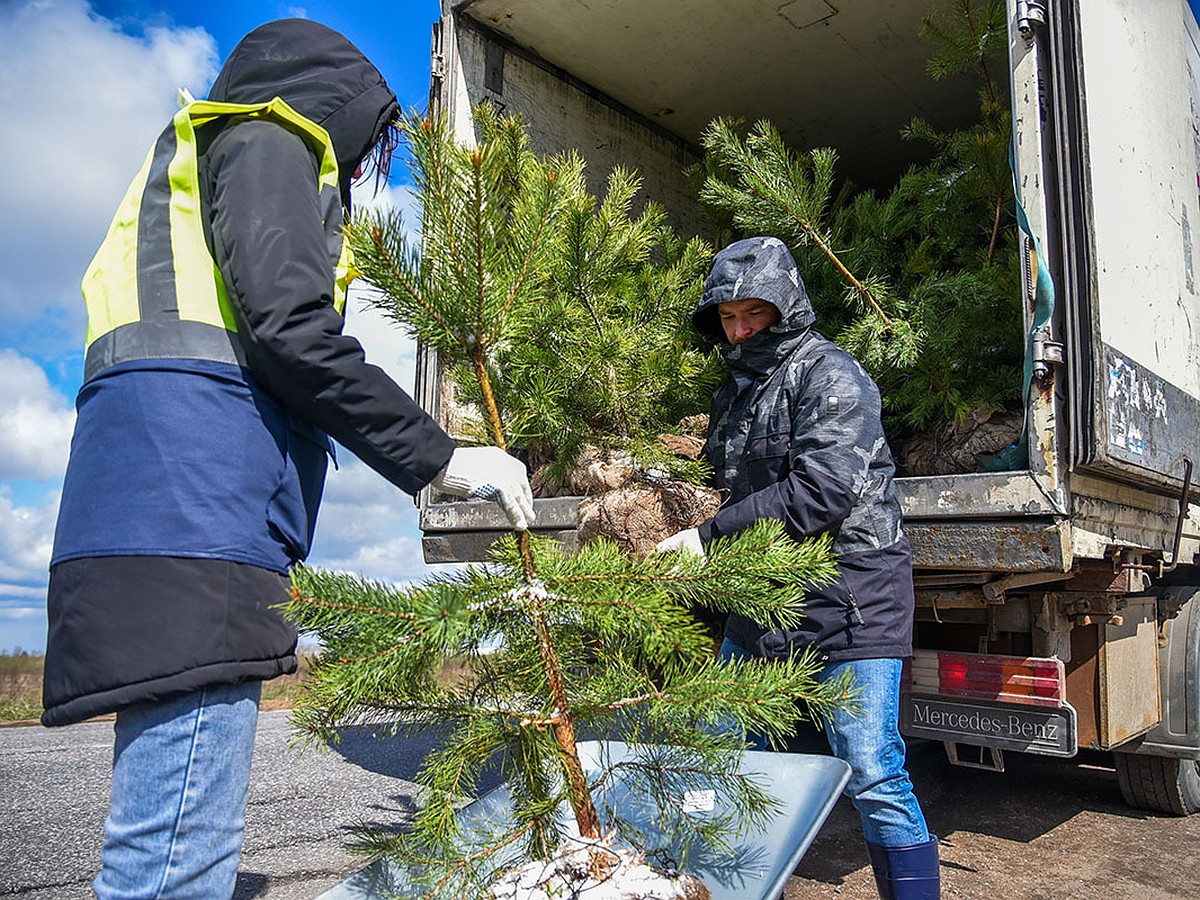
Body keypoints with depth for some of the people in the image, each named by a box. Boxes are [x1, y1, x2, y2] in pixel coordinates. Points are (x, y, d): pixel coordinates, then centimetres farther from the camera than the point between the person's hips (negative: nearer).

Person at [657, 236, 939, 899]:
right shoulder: (735, 391, 18)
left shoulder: (828, 373, -7)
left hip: (847, 602, -7)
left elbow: (823, 491, -20)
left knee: (872, 777, -7)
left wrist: (709, 536, -18)